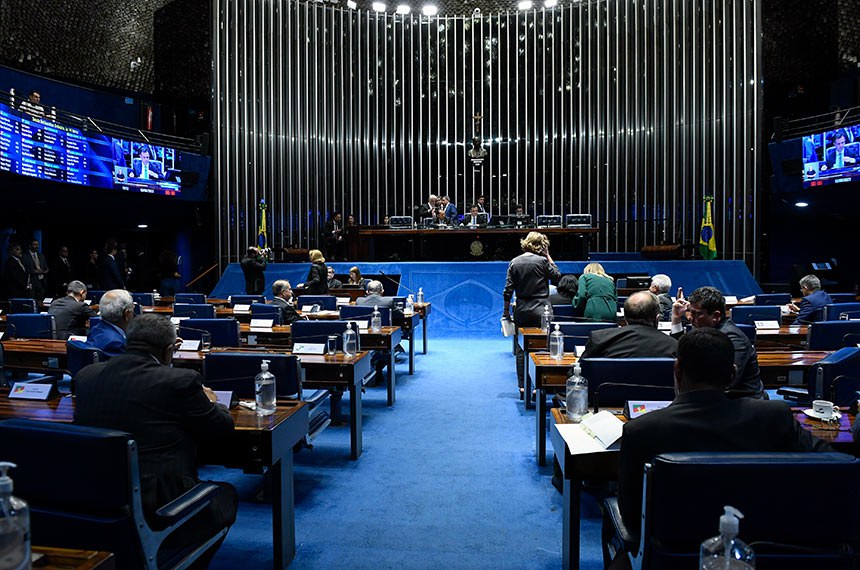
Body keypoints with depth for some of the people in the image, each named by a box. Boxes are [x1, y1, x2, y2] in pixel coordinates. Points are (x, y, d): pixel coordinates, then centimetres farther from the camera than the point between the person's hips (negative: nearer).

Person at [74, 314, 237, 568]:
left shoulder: (85, 375, 1)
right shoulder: (181, 381, -15)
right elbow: (222, 430, -2)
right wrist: (210, 402, 20)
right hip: (159, 511, -6)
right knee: (226, 494, 23)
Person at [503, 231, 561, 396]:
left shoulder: (514, 262, 3)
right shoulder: (542, 261, -7)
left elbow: (508, 290, 2)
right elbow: (557, 278, 6)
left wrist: (506, 311, 10)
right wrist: (549, 258, 7)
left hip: (521, 311, 3)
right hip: (540, 310, -3)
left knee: (521, 350, 10)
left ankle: (522, 387, 13)